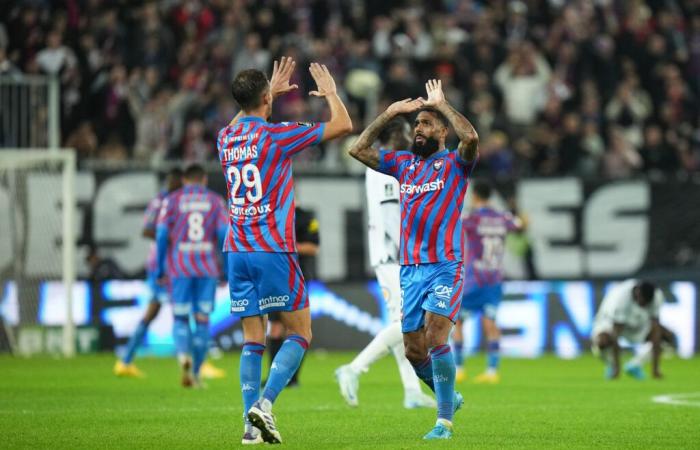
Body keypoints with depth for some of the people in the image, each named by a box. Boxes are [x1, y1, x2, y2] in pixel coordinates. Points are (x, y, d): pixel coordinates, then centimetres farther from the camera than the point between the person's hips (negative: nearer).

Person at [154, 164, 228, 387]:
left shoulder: (172, 201, 5)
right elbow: (224, 235, -1)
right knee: (202, 319, 8)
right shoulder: (215, 201, 7)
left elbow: (162, 235, -2)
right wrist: (226, 270, 4)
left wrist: (159, 270, 2)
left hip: (179, 268, -1)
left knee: (180, 318, 6)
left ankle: (184, 354, -24)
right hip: (207, 268, 1)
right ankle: (196, 373, 7)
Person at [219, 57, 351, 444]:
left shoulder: (226, 138, 9)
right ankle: (264, 404, -15)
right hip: (273, 251, -6)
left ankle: (251, 423, -2)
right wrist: (330, 92, 16)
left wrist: (271, 92, 42)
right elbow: (343, 125, -2)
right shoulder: (276, 135, -9)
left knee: (253, 340, 6)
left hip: (237, 252, 6)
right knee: (300, 332, 2)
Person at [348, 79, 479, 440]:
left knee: (435, 337, -19)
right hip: (409, 269, 6)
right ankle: (449, 398, 30)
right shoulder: (403, 163, 15)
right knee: (413, 350, 6)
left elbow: (471, 137, -21)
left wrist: (440, 104, -10)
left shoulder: (455, 163, 0)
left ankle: (444, 421, -15)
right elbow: (358, 150, 12)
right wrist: (389, 114, 7)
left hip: (444, 268, -6)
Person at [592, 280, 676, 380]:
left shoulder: (656, 296, -26)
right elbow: (615, 335, -35)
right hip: (611, 323, -4)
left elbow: (655, 330, -26)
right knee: (602, 341, -37)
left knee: (669, 337, -15)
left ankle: (635, 365, 2)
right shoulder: (620, 298, -38)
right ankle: (612, 366, -2)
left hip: (638, 325, 4)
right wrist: (617, 368, -34)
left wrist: (655, 368, -28)